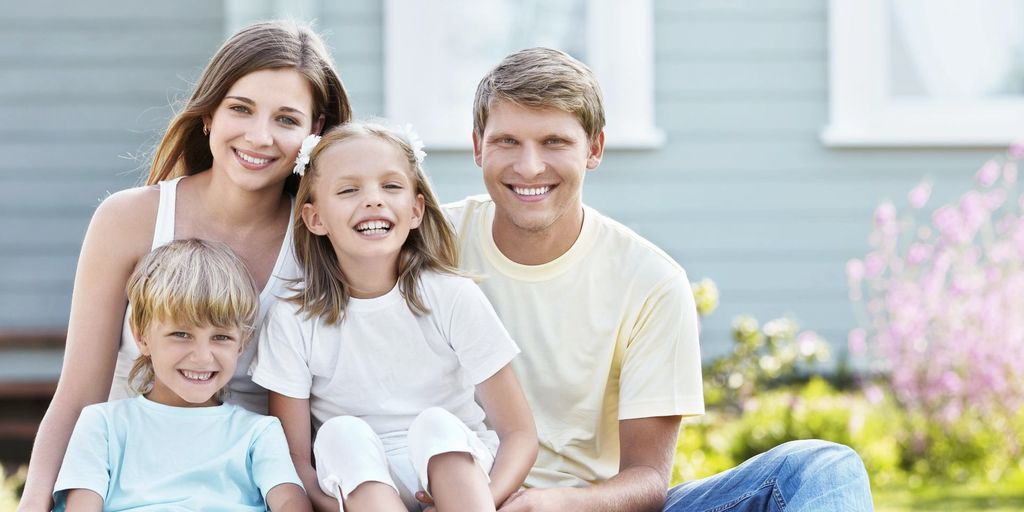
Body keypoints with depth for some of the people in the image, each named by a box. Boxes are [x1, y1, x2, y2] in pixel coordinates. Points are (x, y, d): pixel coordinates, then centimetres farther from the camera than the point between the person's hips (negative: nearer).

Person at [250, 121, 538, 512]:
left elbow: (518, 433, -6)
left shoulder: (453, 299, -7)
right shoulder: (293, 320, -5)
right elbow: (294, 455, -6)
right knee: (343, 435, -28)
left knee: (436, 425, -29)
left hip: (458, 476, 0)